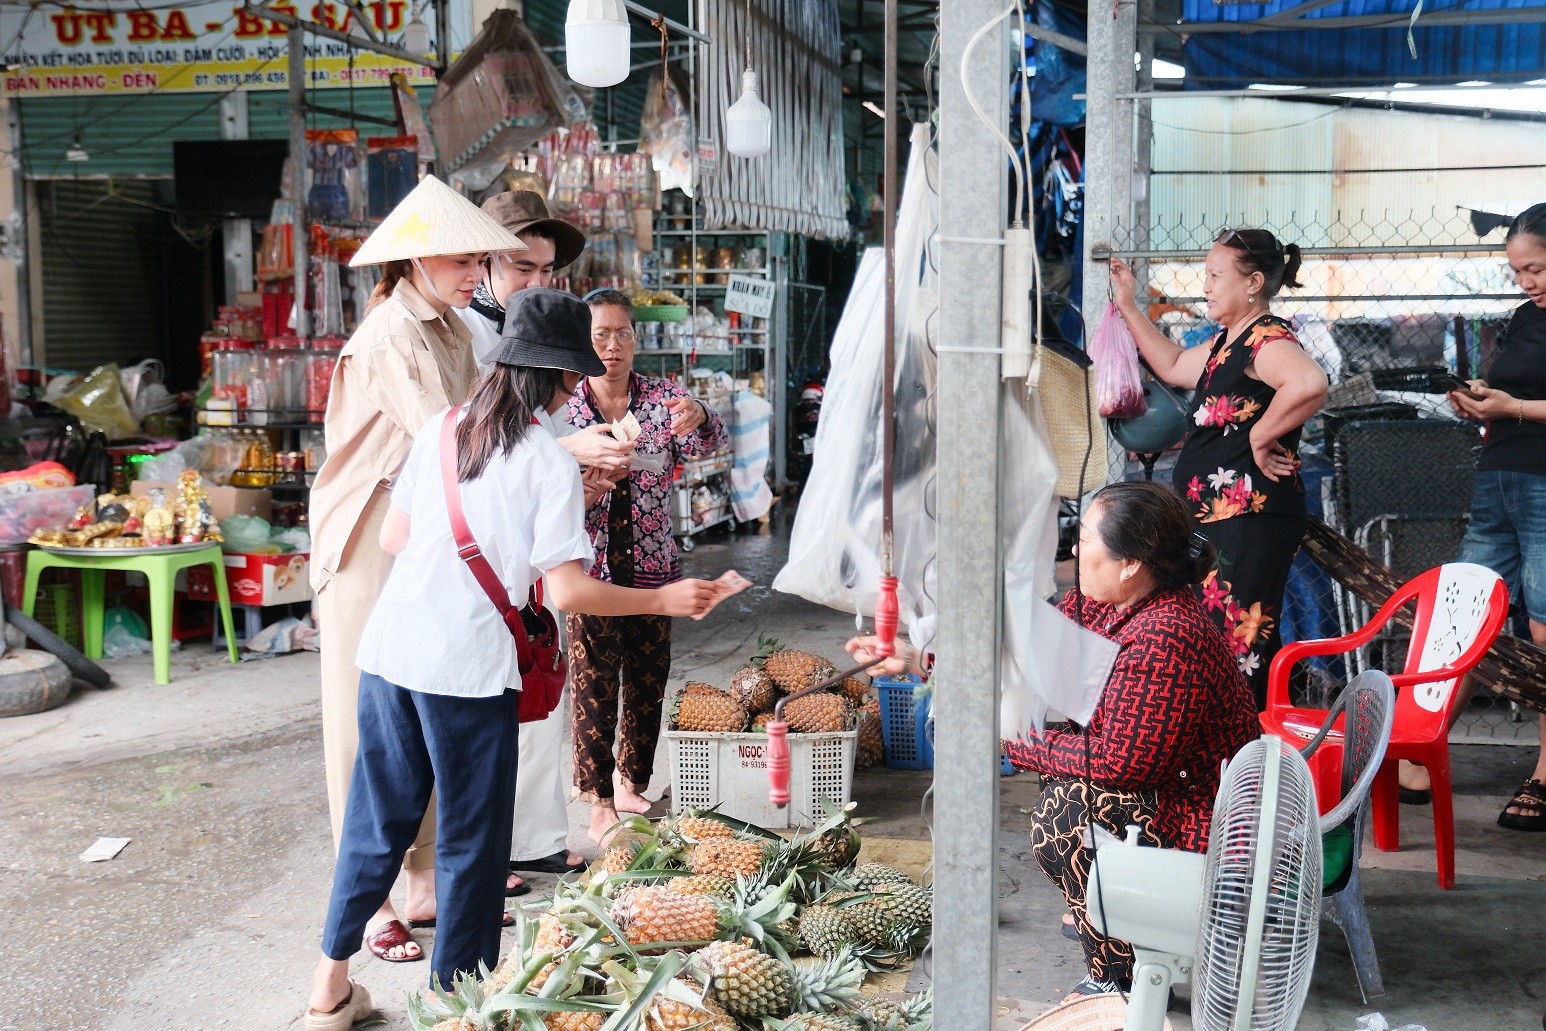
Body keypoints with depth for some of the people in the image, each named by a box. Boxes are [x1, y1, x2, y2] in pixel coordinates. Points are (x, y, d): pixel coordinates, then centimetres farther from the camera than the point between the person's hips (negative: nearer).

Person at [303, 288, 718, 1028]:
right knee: (470, 841, 9)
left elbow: (393, 538, 12)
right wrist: (664, 600, -3)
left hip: (388, 653, 6)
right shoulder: (551, 463, -9)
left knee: (377, 820, 18)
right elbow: (566, 591, -13)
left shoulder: (439, 430, 7)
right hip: (470, 668, -6)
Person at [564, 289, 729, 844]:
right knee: (594, 689, -2)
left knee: (648, 683, 11)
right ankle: (600, 803, 10)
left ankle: (631, 786, 28)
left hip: (652, 567, 2)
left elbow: (712, 443, -14)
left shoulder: (663, 398, 3)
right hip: (591, 568, -2)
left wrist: (698, 419, -38)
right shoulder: (564, 408, -1)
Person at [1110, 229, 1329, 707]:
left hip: (1251, 518, -11)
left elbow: (1309, 384, -34)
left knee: (1237, 641, -13)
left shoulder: (1266, 338, -14)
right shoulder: (1227, 343, 17)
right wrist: (1128, 305, 30)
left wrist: (1260, 438, -22)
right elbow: (1173, 367, 34)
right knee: (1248, 641, 15)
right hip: (1216, 518, 11)